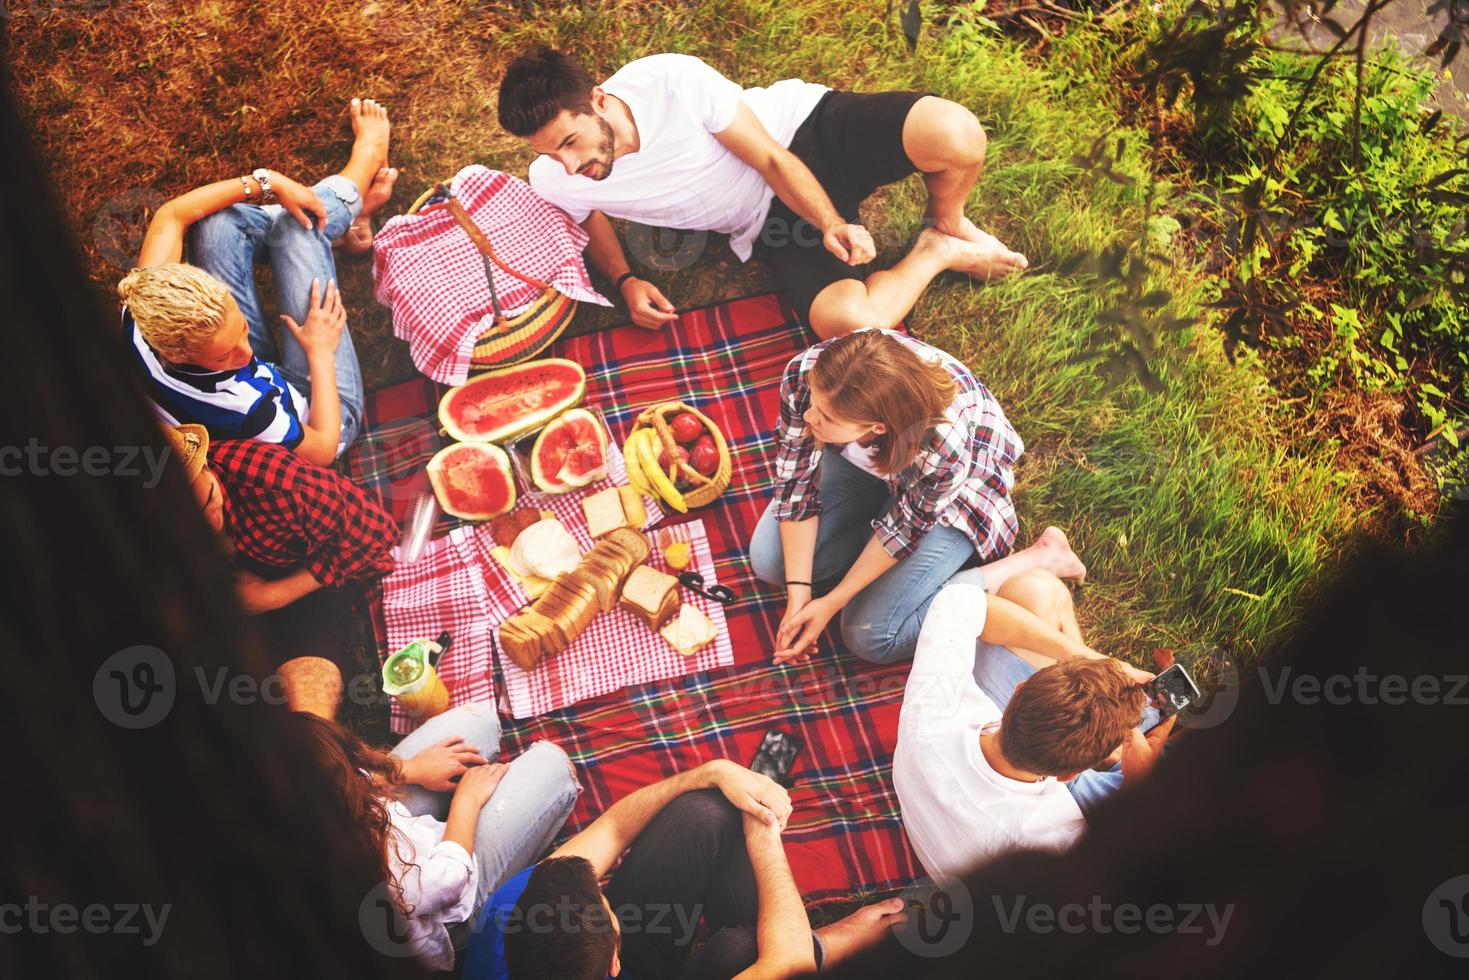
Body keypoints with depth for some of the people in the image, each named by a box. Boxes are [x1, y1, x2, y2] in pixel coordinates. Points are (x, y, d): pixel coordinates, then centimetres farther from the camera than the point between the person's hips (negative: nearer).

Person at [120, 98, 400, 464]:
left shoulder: (143, 319, -32)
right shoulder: (239, 411, -47)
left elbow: (171, 216, -15)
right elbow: (325, 447, -27)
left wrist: (266, 182, -17)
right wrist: (321, 350, -19)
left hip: (260, 379, 5)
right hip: (319, 414, -5)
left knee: (219, 220, -7)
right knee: (298, 226, -13)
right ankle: (362, 168, 22)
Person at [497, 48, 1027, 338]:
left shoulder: (673, 81, -25)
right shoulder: (554, 183, -12)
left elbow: (772, 158, -16)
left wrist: (833, 225, -26)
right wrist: (624, 280, -4)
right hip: (771, 221, 3)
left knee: (954, 133, -34)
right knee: (849, 322, -30)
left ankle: (945, 224, 3)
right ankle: (935, 254, 2)